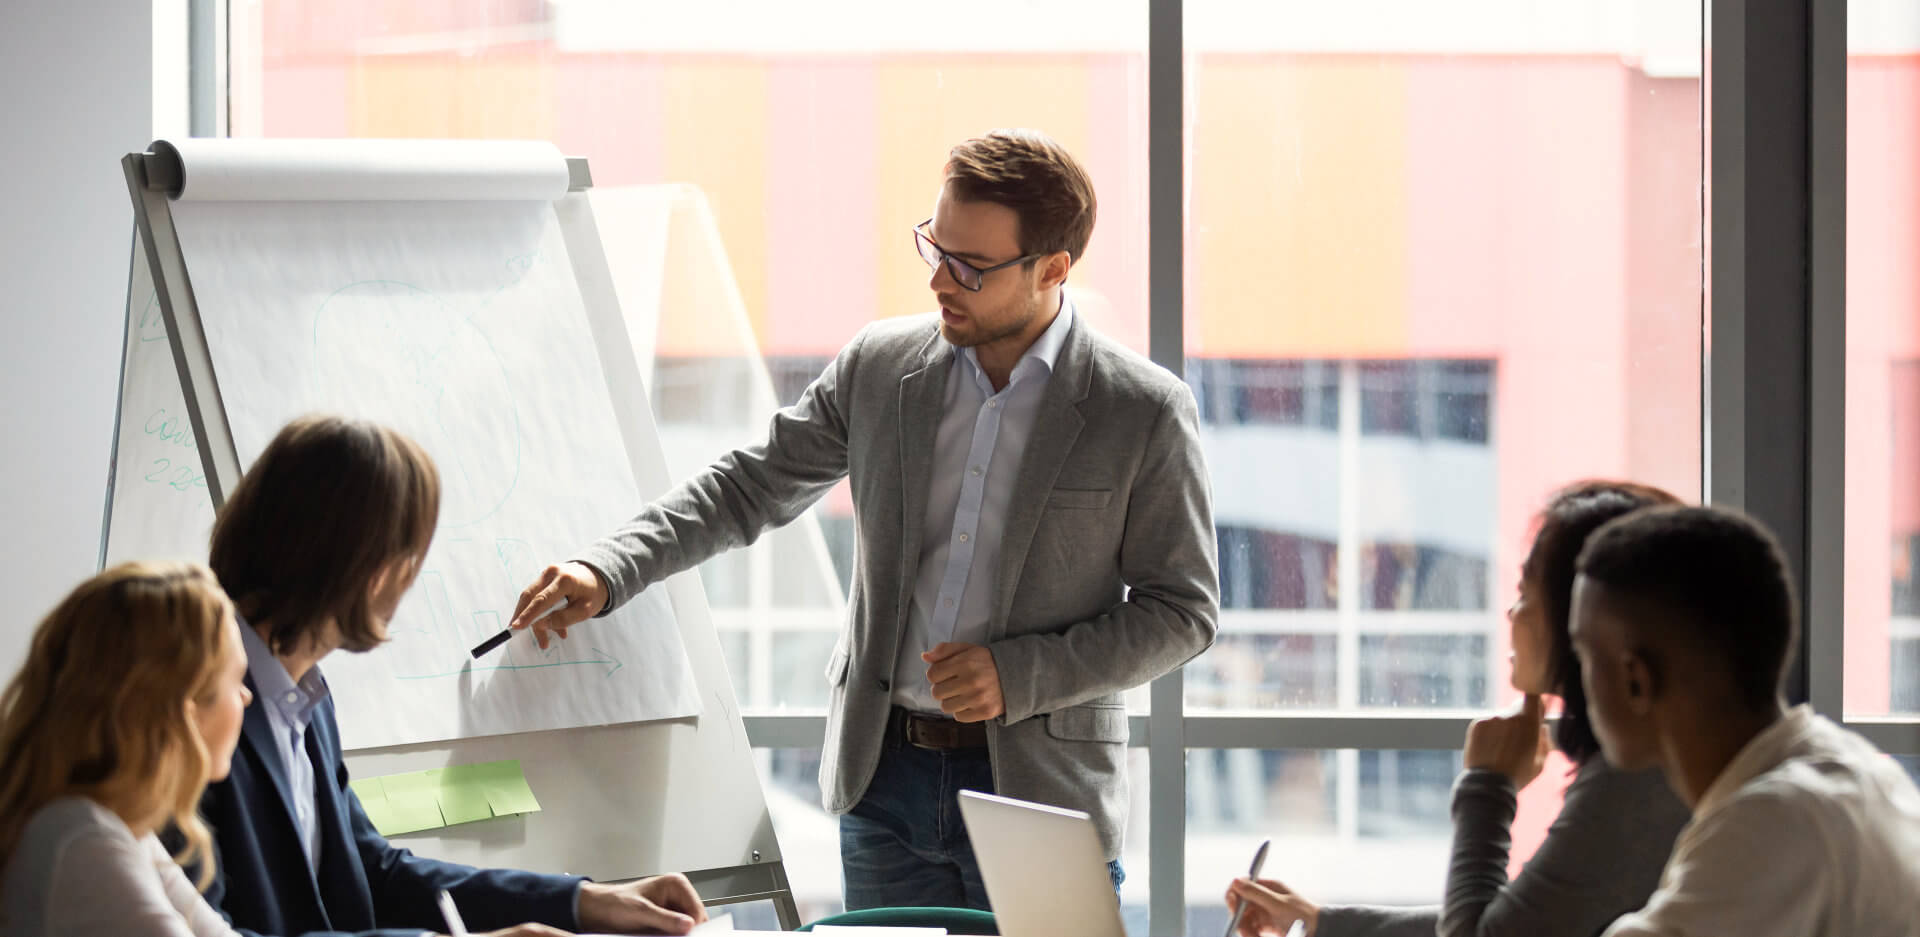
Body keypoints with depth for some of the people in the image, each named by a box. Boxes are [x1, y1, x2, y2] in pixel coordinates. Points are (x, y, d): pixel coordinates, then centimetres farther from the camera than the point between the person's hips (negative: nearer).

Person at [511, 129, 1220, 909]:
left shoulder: (1146, 412, -8)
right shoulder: (879, 367, 3)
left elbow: (1182, 610, -4)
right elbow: (748, 487, 13)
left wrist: (1020, 675, -15)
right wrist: (607, 572, 0)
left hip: (1040, 787, -3)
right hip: (885, 779, 4)